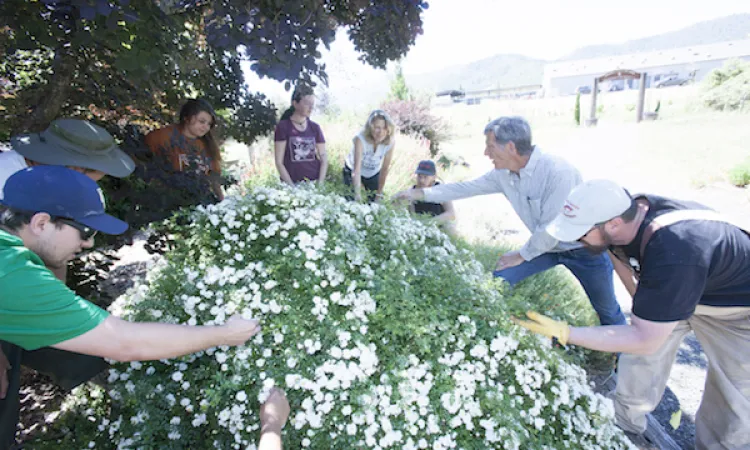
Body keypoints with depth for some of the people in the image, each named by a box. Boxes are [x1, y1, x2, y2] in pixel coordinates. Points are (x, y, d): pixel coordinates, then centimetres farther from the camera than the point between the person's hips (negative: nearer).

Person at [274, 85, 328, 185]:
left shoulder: (315, 127, 7)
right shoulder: (283, 127, -3)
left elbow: (324, 159, 6)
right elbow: (279, 162, -6)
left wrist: (320, 183, -6)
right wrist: (292, 186, -14)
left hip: (314, 184, 3)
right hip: (292, 185, -3)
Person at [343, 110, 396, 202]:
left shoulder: (391, 142, -26)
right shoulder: (360, 139, -34)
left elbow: (385, 169, -19)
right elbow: (357, 168, -41)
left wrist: (379, 193, -16)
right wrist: (358, 194, -50)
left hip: (374, 173, 2)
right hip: (352, 171, -2)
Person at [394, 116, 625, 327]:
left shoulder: (558, 171, -32)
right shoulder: (503, 174, -11)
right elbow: (466, 187, -4)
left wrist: (522, 255, -16)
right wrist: (419, 193, -4)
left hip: (584, 248, -5)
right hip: (545, 244, 5)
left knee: (608, 313, 9)